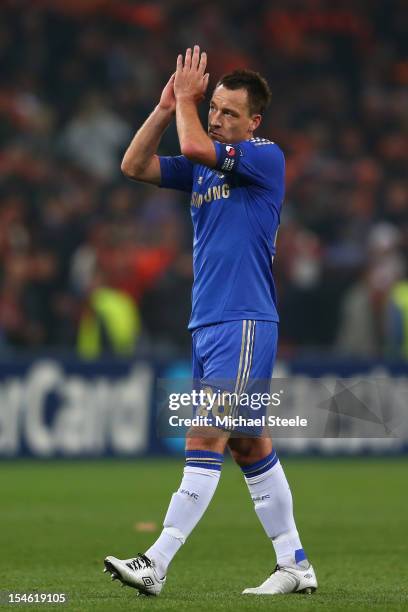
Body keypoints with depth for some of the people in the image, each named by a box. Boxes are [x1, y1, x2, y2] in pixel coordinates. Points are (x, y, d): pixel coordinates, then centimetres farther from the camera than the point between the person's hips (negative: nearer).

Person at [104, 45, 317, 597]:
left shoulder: (266, 157, -7)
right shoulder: (204, 168, 16)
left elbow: (194, 145, -20)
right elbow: (134, 165, 13)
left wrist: (186, 101, -3)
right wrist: (167, 106, 5)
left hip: (244, 323, -9)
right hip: (207, 324, 9)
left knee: (205, 441, -12)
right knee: (249, 447, 10)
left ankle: (156, 564, -17)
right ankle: (295, 566, 16)